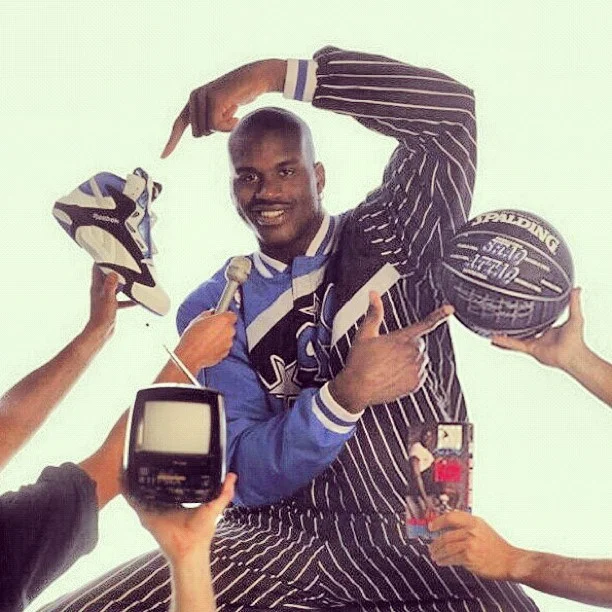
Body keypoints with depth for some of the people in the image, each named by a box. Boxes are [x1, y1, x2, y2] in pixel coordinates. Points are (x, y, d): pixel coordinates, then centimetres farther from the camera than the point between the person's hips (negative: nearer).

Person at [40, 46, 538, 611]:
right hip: (279, 535, 2)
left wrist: (275, 74, -14)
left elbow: (449, 107, -11)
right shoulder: (214, 311, 9)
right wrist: (347, 394, -21)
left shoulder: (388, 240, 6)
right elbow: (248, 478, -3)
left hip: (419, 543, -2)